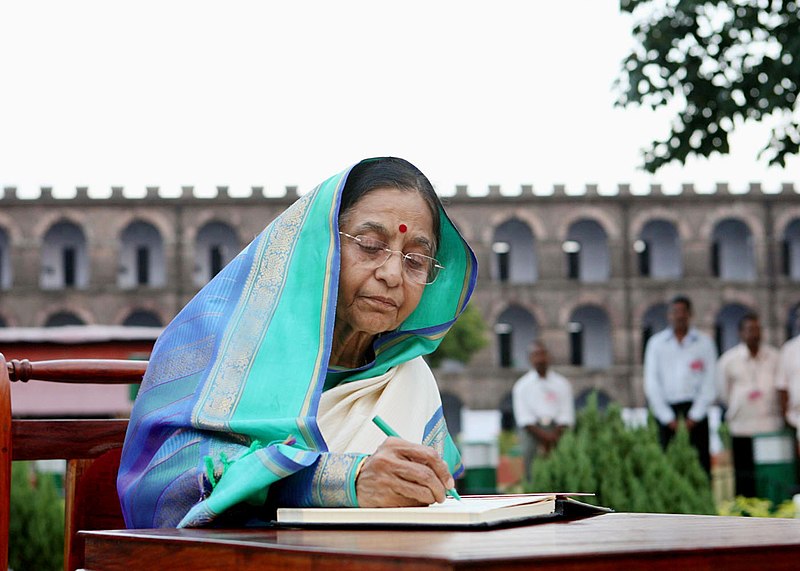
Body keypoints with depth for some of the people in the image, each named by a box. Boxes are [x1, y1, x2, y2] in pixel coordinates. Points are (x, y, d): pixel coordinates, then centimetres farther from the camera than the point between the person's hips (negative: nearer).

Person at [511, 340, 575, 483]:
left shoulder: (562, 384, 13)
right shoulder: (521, 386, 9)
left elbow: (566, 416, 6)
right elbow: (524, 418, 0)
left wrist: (552, 438, -8)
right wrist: (544, 437, -11)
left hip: (557, 429, 1)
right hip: (532, 431, -1)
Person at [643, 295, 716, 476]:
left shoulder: (704, 343, 8)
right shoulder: (656, 343, 9)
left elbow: (710, 382, 4)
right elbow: (651, 383, 6)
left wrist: (695, 415, -5)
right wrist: (667, 417, -2)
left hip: (695, 411, 0)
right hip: (666, 411, 0)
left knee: (701, 461, -5)